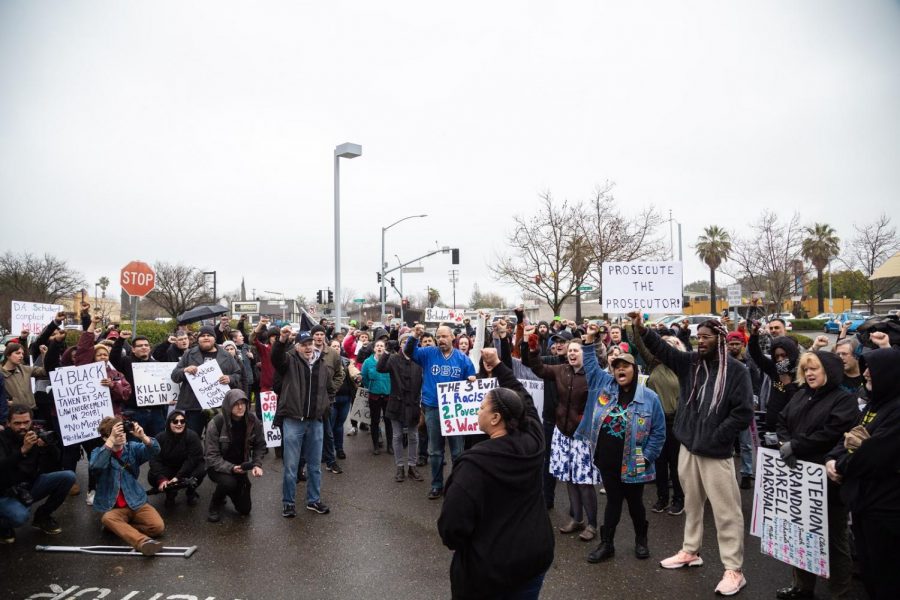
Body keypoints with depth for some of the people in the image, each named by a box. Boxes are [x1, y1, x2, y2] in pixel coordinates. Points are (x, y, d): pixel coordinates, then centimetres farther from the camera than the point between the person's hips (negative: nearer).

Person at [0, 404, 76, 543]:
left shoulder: (36, 435, -2)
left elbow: (55, 462, -9)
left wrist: (47, 444, -27)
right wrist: (23, 450, -41)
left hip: (30, 486, 5)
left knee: (68, 477, -16)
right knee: (20, 516, -34)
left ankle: (42, 516, 6)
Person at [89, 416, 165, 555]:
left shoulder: (132, 448, 3)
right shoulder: (98, 452, -2)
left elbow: (154, 451, -15)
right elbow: (95, 466, -26)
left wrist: (142, 436, -36)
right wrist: (111, 439, -37)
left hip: (137, 503, 2)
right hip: (114, 508, -1)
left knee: (158, 527, -20)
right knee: (107, 519, -36)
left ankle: (120, 528, -3)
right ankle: (143, 541, -51)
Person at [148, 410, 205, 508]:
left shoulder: (192, 436, -20)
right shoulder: (160, 438, -11)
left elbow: (193, 459, -25)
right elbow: (155, 459, -18)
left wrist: (178, 477, -34)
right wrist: (161, 479, -34)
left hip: (188, 469, -2)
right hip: (168, 469, 2)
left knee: (201, 469, -32)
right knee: (152, 476, -24)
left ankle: (191, 492, 1)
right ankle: (170, 492, 7)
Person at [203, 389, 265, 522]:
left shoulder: (252, 421, -14)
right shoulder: (216, 423, -24)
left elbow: (260, 445, 0)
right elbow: (211, 456, -22)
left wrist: (257, 464, -15)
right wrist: (230, 468, -34)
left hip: (240, 466, 4)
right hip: (217, 466, -4)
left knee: (245, 509, 3)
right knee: (228, 482, -37)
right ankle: (215, 505, -3)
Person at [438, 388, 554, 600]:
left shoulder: (475, 463, -27)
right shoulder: (533, 441, -11)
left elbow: (452, 524, -25)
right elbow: (526, 402, 8)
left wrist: (454, 543, -2)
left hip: (489, 567, -4)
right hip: (535, 554, 5)